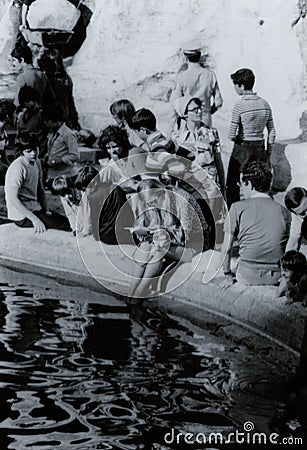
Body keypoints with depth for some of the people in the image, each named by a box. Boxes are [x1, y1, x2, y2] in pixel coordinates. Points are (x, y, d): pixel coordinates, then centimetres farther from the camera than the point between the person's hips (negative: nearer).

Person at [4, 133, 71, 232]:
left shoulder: (36, 163, 7)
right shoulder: (18, 167, -20)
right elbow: (13, 199, -24)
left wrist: (46, 211, 3)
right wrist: (34, 219, -26)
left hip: (35, 208, 9)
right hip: (22, 216, -9)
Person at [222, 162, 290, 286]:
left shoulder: (238, 207, -1)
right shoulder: (283, 211, 7)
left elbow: (226, 248, 0)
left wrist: (228, 274, 12)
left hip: (248, 277, -3)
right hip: (277, 278, 3)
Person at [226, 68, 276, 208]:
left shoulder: (239, 106, -15)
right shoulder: (265, 104, 1)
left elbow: (231, 135, -17)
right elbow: (272, 133, 5)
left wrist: (236, 138, 6)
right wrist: (269, 154, 13)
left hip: (242, 149, -5)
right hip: (260, 149, 5)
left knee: (232, 186, 7)